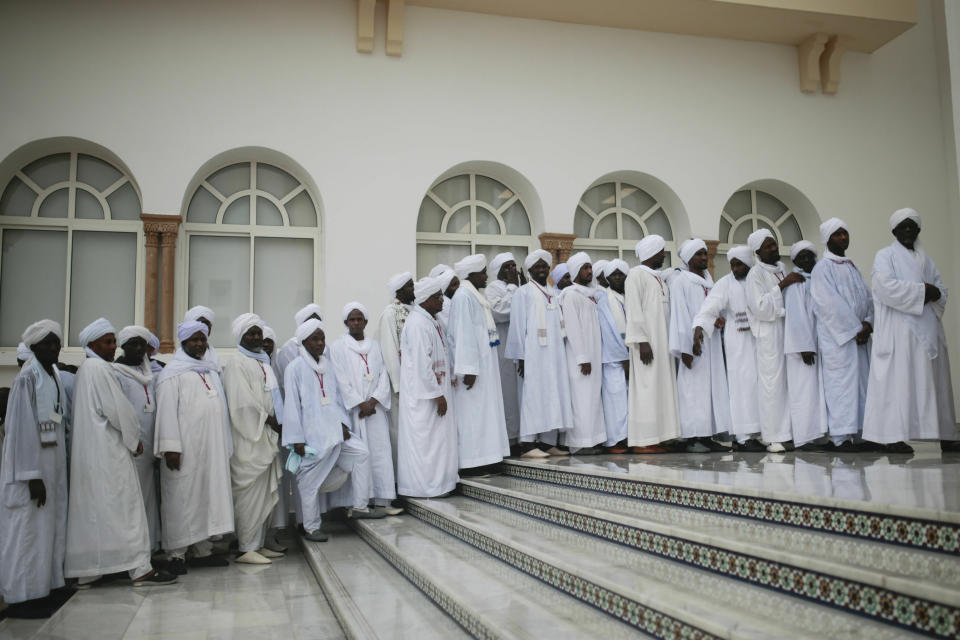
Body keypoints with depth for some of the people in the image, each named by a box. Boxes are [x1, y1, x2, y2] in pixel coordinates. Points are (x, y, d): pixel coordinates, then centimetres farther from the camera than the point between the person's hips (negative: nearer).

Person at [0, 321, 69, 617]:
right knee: (27, 527, -2)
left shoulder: (54, 375, 10)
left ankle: (39, 590, 22)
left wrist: (55, 471, 11)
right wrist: (32, 476, -21)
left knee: (47, 525, 13)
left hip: (53, 460, 8)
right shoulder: (27, 377, -14)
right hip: (31, 462, -8)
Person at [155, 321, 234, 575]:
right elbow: (167, 410, -10)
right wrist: (171, 447, -18)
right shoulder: (172, 372, -2)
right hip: (185, 448, -7)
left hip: (212, 447, 7)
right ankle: (177, 554, 6)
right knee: (182, 497, -2)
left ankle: (203, 550, 17)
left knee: (210, 494, 8)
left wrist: (224, 446, 15)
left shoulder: (211, 370, 18)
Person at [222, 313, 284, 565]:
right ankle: (246, 549, -1)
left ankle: (259, 544, 17)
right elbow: (243, 402, -15)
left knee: (266, 493, 10)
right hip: (249, 438, -9)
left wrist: (277, 425, 9)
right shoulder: (236, 363, -7)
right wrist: (269, 420, -10)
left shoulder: (263, 361, 19)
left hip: (267, 438, 9)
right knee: (250, 493, -6)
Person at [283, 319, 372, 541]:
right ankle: (311, 527, 14)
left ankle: (360, 507, 9)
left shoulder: (328, 365, 12)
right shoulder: (295, 368, -6)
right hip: (311, 435, -6)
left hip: (334, 430, 6)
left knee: (361, 454, -2)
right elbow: (292, 404, -8)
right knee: (310, 480, 0)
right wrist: (297, 439, -12)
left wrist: (344, 423, 5)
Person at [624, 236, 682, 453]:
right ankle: (642, 442, -5)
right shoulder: (636, 274, -6)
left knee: (660, 388, 7)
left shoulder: (658, 278, 19)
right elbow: (634, 310, -14)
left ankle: (657, 438, 11)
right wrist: (642, 341, -21)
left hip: (662, 343, 9)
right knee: (646, 388, -8)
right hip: (647, 343, -9)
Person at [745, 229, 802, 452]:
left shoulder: (782, 268, 16)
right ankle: (773, 436, -3)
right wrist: (781, 285, -16)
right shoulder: (756, 273, -6)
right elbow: (759, 307, -15)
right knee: (772, 383, -7)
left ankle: (787, 431, 13)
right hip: (769, 334, -7)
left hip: (788, 331, 7)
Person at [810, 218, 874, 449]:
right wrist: (854, 329, -14)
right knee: (841, 381, -9)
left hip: (859, 334, 7)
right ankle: (842, 436, -8)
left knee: (861, 381, 4)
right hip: (837, 336, -7)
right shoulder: (823, 267, -3)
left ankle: (858, 432, 8)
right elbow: (830, 304, -13)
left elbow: (867, 297, 15)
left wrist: (867, 323, -2)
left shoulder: (853, 267, 20)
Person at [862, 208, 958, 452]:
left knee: (930, 381, 4)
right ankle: (894, 436, -12)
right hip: (898, 329, -6)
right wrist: (922, 290, -11)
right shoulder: (885, 255, 3)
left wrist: (932, 294, -7)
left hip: (927, 329, 6)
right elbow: (886, 286, -14)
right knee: (897, 379, -10)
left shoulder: (924, 258, 22)